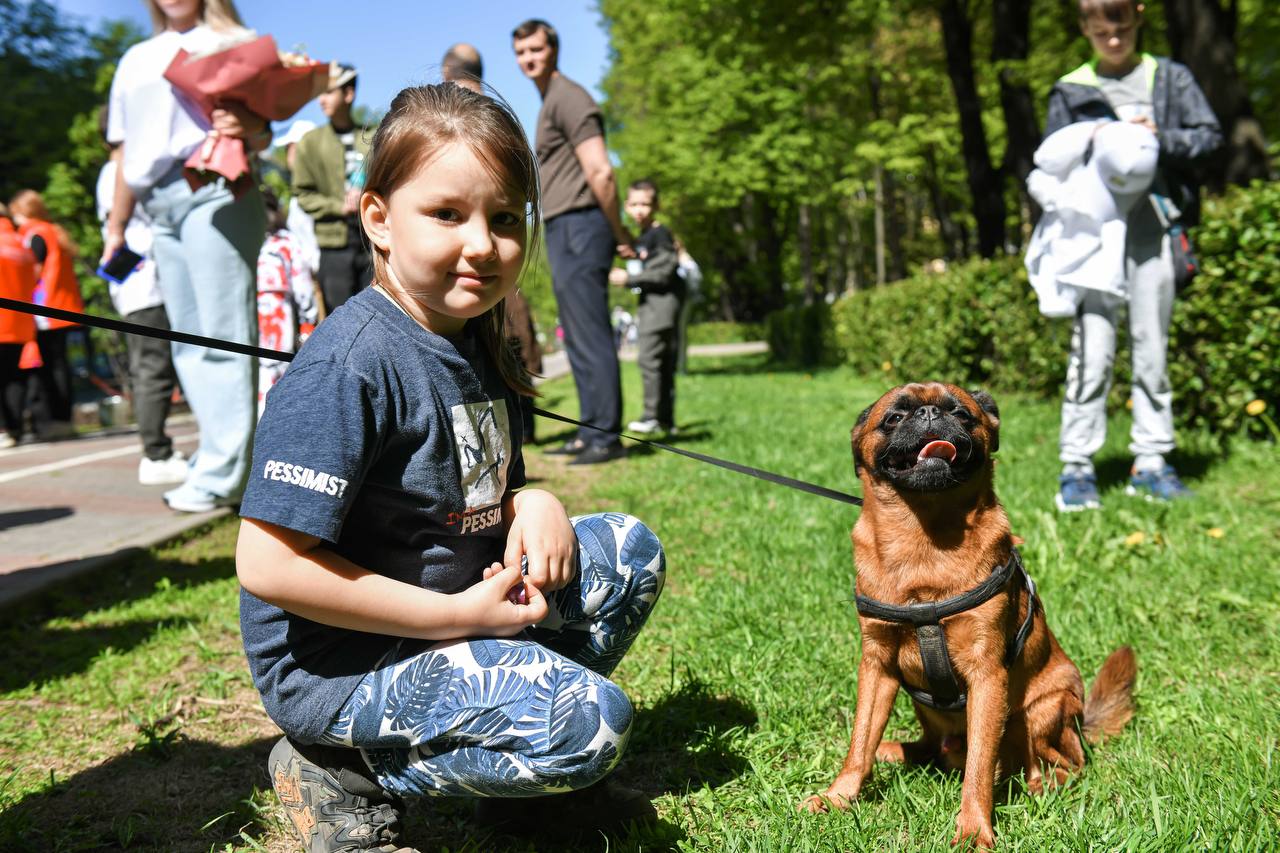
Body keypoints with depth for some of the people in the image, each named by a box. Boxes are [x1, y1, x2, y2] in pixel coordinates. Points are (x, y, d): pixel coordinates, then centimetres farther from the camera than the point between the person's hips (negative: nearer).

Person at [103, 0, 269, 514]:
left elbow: (259, 132, 0)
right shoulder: (136, 59, 25)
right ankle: (218, 456, 10)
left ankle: (221, 474, -13)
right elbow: (127, 152, 24)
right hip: (159, 209, 7)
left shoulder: (228, 42, 9)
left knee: (222, 335, -11)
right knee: (188, 340, 5)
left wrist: (251, 127, -23)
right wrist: (116, 227, 20)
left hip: (214, 194, -7)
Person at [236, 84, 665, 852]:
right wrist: (455, 616, -22)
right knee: (589, 724, -22)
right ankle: (342, 772, -3)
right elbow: (268, 565, -27)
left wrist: (535, 504, -7)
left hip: (462, 601, 8)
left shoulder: (478, 343, 4)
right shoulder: (352, 364, -24)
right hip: (337, 657, -8)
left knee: (631, 550, 4)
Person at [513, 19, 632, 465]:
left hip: (578, 227, -10)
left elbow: (600, 173, -17)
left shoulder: (568, 97, -9)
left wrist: (620, 235, -13)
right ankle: (590, 431, 18)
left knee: (590, 336, -9)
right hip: (562, 229, 10)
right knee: (577, 338, 12)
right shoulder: (550, 101, 22)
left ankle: (605, 437, -6)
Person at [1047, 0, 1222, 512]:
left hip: (1153, 225, 1)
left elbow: (1210, 136, 7)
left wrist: (1161, 138, -9)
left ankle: (1150, 462, 11)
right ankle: (1076, 466, -5)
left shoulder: (1170, 79, 12)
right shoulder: (1070, 90, 11)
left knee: (1152, 345, 5)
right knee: (1092, 345, -8)